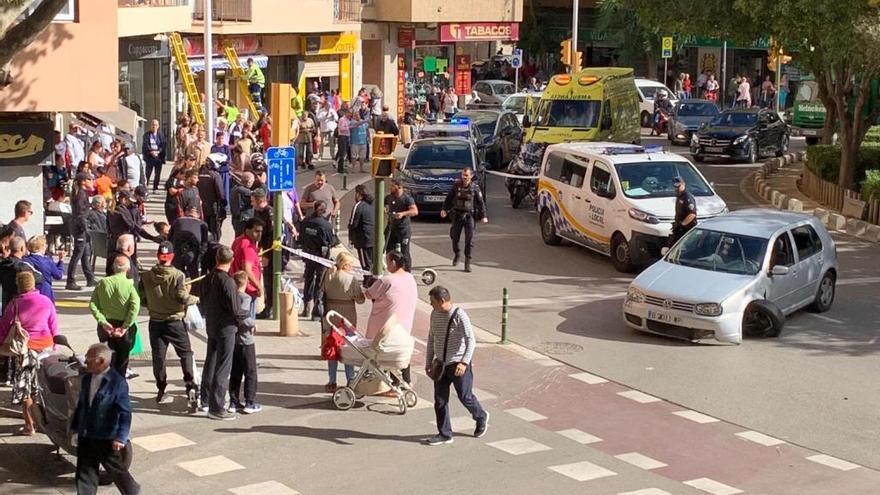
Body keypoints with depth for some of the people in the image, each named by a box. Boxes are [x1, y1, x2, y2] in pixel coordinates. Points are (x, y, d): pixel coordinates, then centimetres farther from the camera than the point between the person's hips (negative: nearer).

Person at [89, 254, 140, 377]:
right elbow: (135, 307, -21)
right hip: (123, 325, -2)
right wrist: (125, 327, -17)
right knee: (121, 362, 11)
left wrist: (104, 323, -9)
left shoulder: (103, 283, -1)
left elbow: (92, 305, -7)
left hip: (106, 327, 2)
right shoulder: (129, 284, -10)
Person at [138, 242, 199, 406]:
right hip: (174, 321, -3)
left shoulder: (146, 276, -3)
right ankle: (191, 386, -3)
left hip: (155, 322, 3)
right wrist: (196, 299, -1)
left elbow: (142, 298, 1)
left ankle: (161, 391, 15)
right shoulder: (178, 275, -14)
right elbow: (182, 297, -19)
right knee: (186, 353, 9)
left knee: (158, 356, 10)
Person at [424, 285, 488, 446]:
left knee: (465, 397, 4)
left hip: (458, 364, -6)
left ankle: (481, 417, 33)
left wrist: (464, 363, -30)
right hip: (440, 364, 6)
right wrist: (428, 362, 15)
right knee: (440, 400, 3)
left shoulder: (459, 315, -17)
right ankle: (444, 434, 13)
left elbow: (471, 340, -20)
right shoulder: (435, 314, 4)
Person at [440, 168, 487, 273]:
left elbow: (481, 202, -1)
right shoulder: (457, 185, 0)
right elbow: (449, 198, 8)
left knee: (469, 239, -5)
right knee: (455, 237, 9)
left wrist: (483, 216, -6)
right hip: (457, 215, 2)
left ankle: (467, 263, -1)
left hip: (469, 216, -2)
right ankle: (456, 254, 36)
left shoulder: (475, 187, -4)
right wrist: (444, 209, 2)